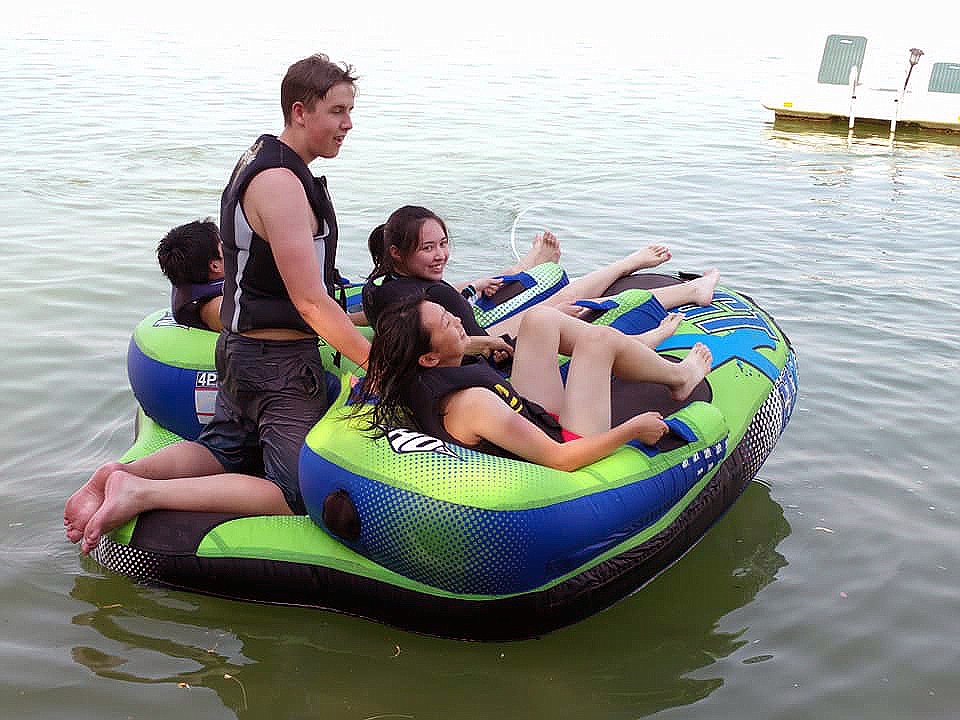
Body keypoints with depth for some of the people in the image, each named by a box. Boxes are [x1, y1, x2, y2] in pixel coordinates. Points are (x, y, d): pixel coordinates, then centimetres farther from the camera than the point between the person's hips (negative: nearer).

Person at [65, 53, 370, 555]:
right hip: (281, 364, -10)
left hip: (241, 345, 10)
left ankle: (122, 475, 5)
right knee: (300, 493, -6)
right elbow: (311, 302, -24)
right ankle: (142, 493, -12)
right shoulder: (282, 183, -21)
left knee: (223, 451, 24)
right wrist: (377, 364, -17)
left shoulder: (262, 160, 11)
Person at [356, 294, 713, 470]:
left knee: (541, 318, 9)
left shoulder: (413, 383, -13)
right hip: (567, 440, -8)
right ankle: (680, 375, 27)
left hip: (535, 419, 8)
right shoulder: (472, 403, -37)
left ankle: (640, 346, 31)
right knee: (599, 339, -4)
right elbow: (560, 459, -33)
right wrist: (632, 429, -21)